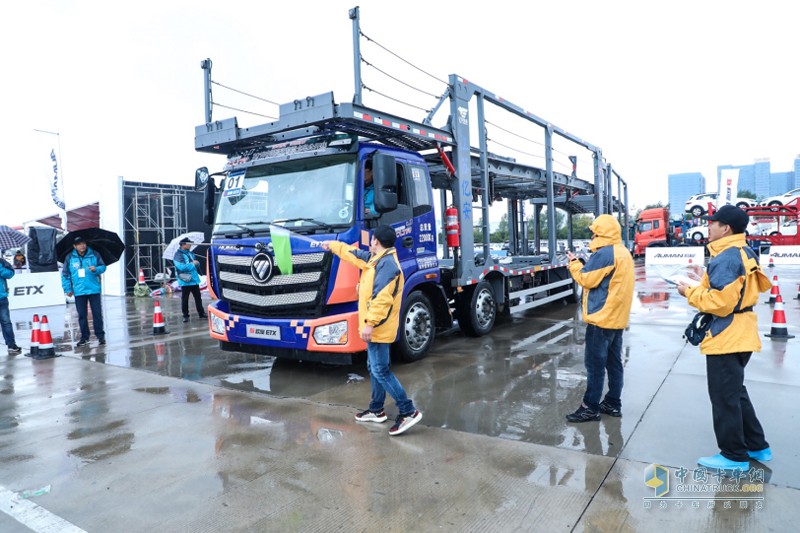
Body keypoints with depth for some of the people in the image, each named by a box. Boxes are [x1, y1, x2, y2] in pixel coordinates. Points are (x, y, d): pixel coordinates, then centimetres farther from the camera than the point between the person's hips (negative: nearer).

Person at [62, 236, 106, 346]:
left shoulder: (94, 255, 1)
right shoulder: (70, 258, 2)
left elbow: (103, 266, 4)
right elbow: (65, 274, 6)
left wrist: (96, 269, -18)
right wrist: (68, 289, 1)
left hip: (94, 290, -1)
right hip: (79, 291, 1)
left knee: (97, 313, 2)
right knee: (82, 315, 8)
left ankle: (100, 335, 9)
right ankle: (84, 336, 17)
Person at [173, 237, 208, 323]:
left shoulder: (190, 253, 12)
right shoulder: (178, 255, -13)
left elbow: (197, 263, 19)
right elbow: (182, 267, -25)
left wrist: (196, 263, -6)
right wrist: (193, 264, -14)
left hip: (194, 280, 7)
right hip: (185, 281, -7)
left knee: (198, 298, 13)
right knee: (184, 299, 4)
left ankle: (201, 313, 22)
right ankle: (185, 316, 13)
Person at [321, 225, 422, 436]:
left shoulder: (387, 264, -20)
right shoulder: (376, 259, 12)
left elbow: (382, 298, -28)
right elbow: (352, 253, 28)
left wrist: (370, 323, -30)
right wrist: (333, 245, 39)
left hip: (378, 327, -11)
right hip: (376, 327, 11)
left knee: (380, 371, -8)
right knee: (375, 368, 17)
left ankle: (408, 411, -4)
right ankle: (377, 410, 29)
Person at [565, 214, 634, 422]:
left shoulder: (604, 253, -17)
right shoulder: (624, 253, 14)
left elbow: (587, 279, -13)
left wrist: (574, 263, 1)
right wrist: (583, 263, 7)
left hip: (601, 318, -9)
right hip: (617, 317, 10)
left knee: (594, 363, -4)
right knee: (613, 362, 13)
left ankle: (590, 407, 2)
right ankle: (613, 403, 20)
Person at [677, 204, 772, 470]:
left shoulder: (726, 258, -21)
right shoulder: (744, 253, 11)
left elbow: (720, 302, -25)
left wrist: (690, 292, -12)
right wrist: (700, 289, 10)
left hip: (726, 337, -11)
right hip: (739, 334, 11)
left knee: (724, 398, 2)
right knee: (736, 392, 22)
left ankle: (734, 456, 14)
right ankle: (756, 446, 33)